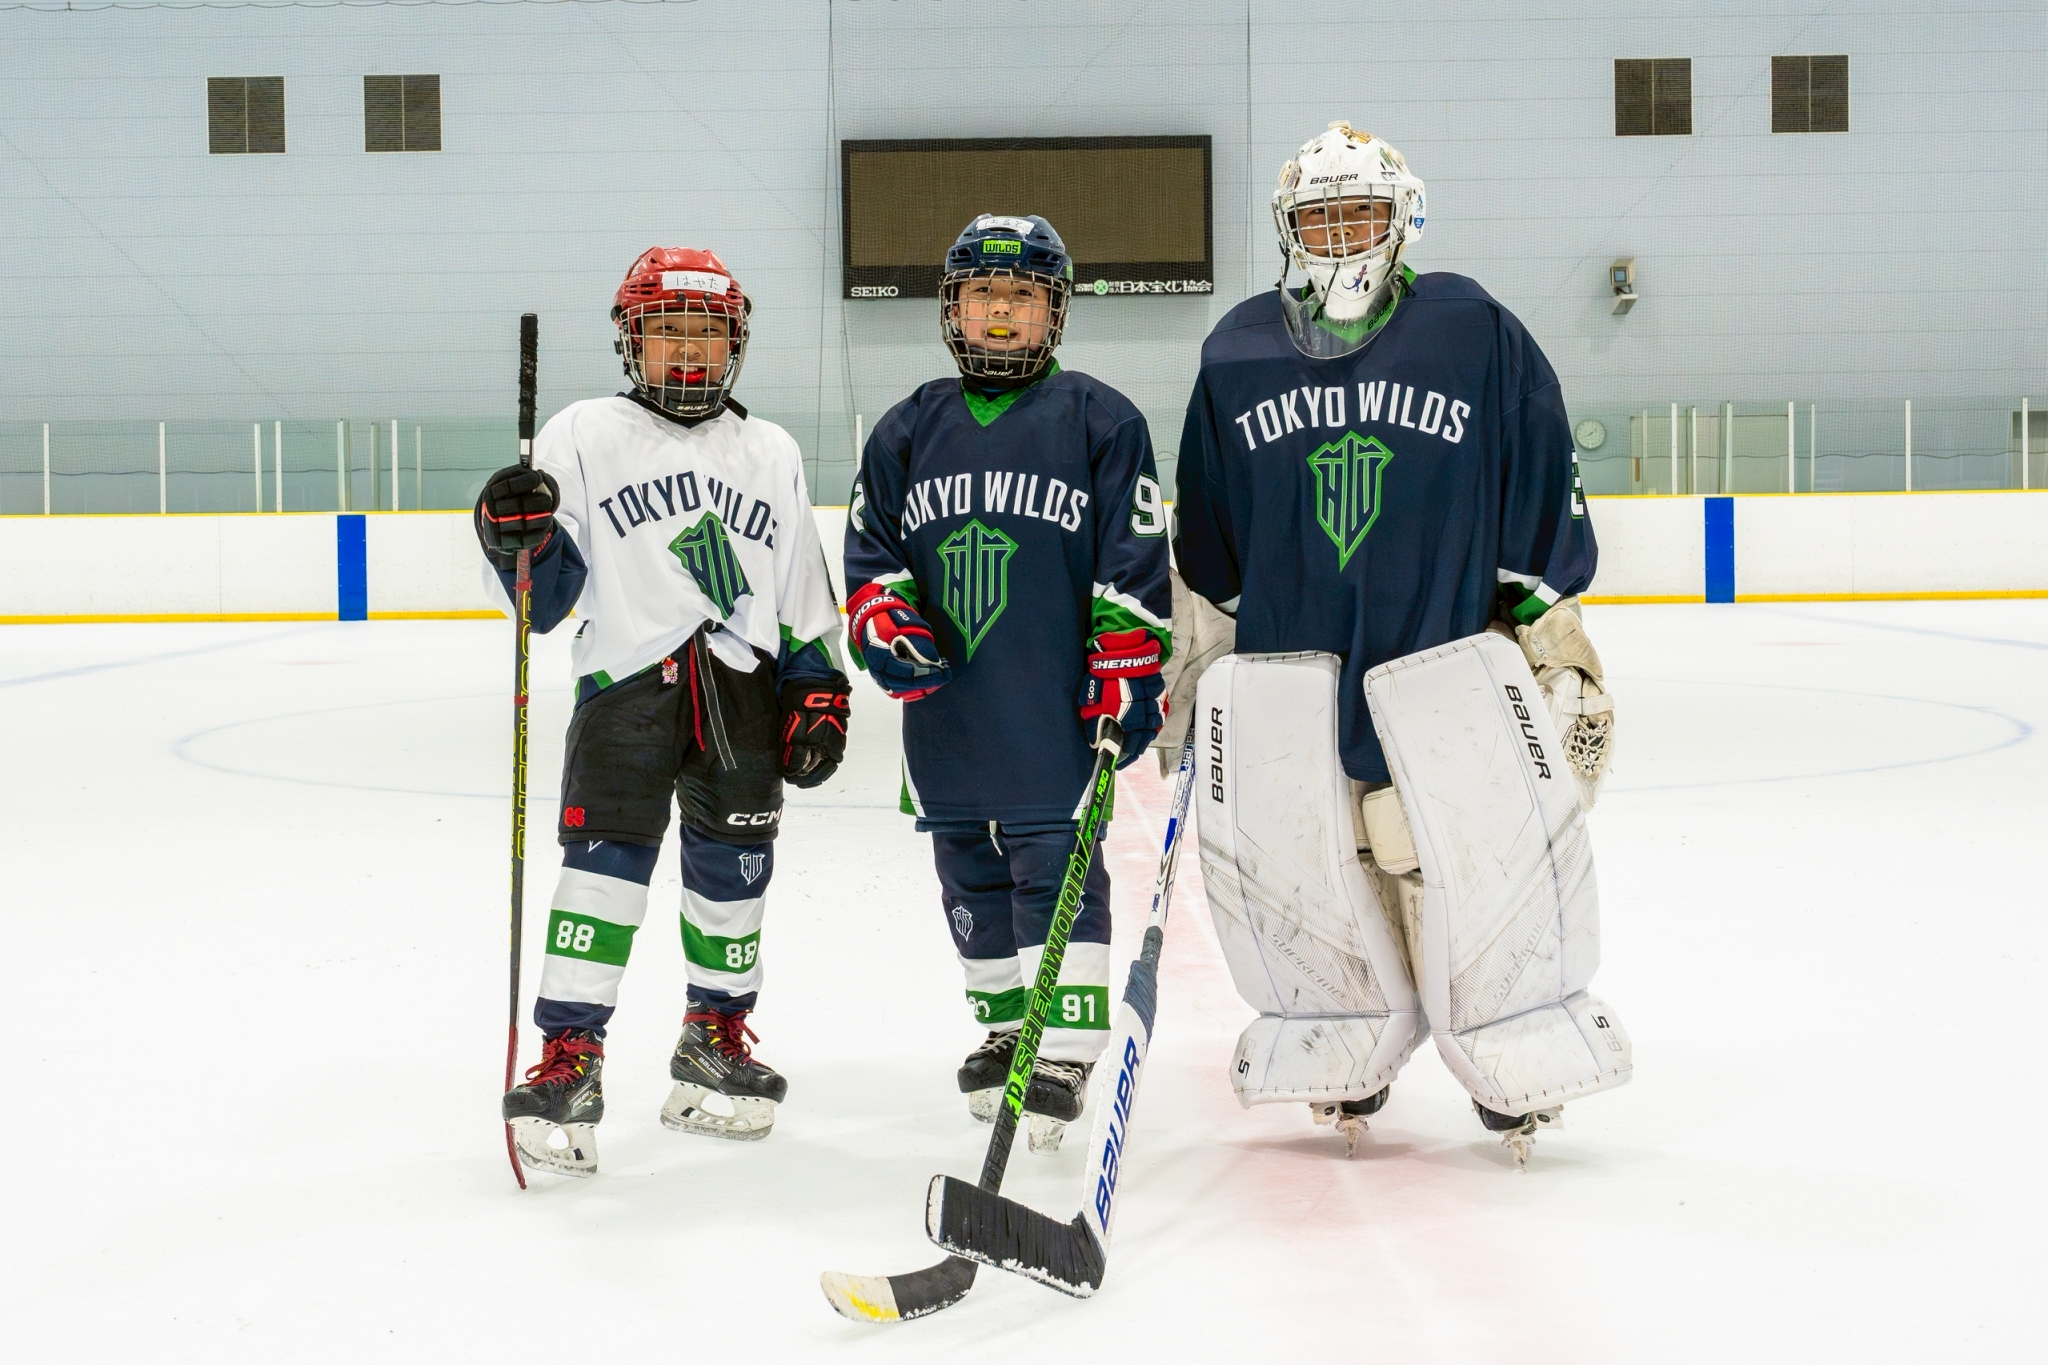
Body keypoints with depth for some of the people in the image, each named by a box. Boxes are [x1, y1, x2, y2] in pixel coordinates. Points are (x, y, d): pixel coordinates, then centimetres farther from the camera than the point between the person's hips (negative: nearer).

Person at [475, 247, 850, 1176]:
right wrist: (517, 539, -17)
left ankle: (716, 1042, 26)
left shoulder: (770, 455, 16)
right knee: (606, 857, -15)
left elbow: (803, 593, 18)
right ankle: (567, 1062, -10)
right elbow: (546, 598, 3)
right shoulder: (583, 438, 6)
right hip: (625, 679, -3)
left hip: (742, 689, 3)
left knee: (734, 870, 6)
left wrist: (820, 692, 9)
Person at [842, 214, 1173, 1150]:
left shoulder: (1099, 422, -1)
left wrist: (1129, 676, -9)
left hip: (1058, 700, -5)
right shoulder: (908, 432, 11)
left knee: (1058, 865, -8)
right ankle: (1005, 1026, 28)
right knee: (971, 872, 13)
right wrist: (883, 623, -5)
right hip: (944, 699, 5)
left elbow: (1133, 562, -4)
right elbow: (870, 547, 14)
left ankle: (1064, 1049, -4)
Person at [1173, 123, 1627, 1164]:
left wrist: (1562, 657, 1)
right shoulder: (1239, 353, 6)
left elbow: (1549, 504, 3)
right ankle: (1356, 1053, 27)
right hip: (1287, 673, 2)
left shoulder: (1474, 333, -1)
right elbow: (1203, 546, 14)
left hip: (1442, 668, -2)